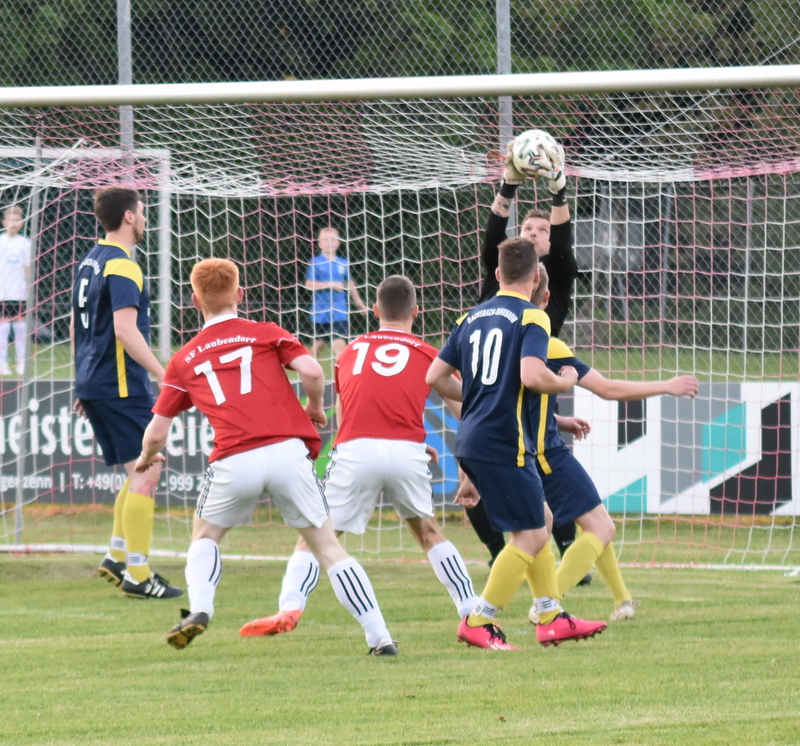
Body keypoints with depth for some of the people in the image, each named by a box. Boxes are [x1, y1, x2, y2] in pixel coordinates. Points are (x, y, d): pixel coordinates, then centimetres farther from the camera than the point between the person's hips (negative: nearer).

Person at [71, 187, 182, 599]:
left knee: (141, 472, 17)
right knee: (145, 472, -7)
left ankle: (117, 556, 13)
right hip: (121, 385, -10)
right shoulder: (122, 266, -14)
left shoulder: (89, 261, 16)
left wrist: (84, 384, 28)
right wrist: (162, 374, -25)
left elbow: (75, 326, 23)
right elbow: (125, 329, -23)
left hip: (93, 385, 10)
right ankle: (137, 574, -8)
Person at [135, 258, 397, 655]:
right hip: (288, 453, 0)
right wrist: (315, 409, 18)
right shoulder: (267, 334, 15)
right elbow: (312, 371, -2)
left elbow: (156, 433, 18)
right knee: (327, 546, 9)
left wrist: (146, 458, 41)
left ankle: (199, 609, 0)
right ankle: (380, 637, 1)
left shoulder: (183, 360, 19)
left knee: (205, 536, 26)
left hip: (233, 463, 0)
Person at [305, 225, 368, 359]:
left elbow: (349, 283, 18)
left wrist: (358, 302, 23)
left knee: (339, 344, -10)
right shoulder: (316, 263, -5)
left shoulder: (343, 264, 6)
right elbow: (309, 284, -12)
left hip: (339, 312, 2)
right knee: (319, 343, 12)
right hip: (321, 311, -2)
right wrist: (330, 285, -19)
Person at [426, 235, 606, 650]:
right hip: (504, 442, -9)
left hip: (471, 441, 9)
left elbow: (434, 377, 12)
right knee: (531, 537, -3)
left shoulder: (471, 317, 13)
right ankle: (478, 622, -5)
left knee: (538, 521, 18)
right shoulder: (531, 317, -9)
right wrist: (565, 382, -4)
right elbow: (531, 375, -25)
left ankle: (552, 618, 20)